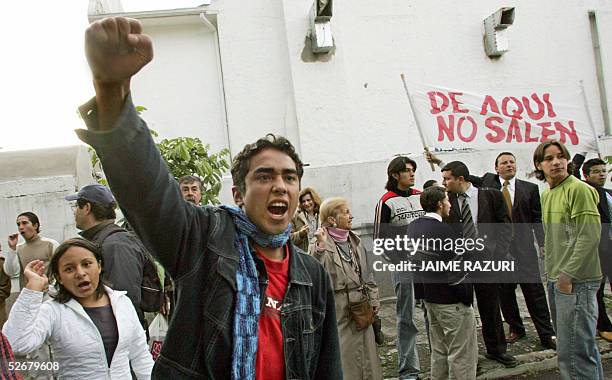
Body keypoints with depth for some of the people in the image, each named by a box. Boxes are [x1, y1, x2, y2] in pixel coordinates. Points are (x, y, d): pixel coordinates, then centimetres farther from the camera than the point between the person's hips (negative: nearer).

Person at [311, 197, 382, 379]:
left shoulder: (355, 241, 10)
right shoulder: (320, 245, -10)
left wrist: (373, 300, 10)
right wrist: (321, 246, -32)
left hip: (360, 309, 6)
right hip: (337, 309, -6)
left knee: (364, 351, 13)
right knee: (341, 354, 1)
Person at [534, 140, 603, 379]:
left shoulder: (579, 189, -11)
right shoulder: (547, 194, 14)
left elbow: (590, 237, -17)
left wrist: (568, 275, -16)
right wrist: (552, 273, 14)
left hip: (576, 280, -8)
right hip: (556, 279, 8)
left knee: (572, 352, -7)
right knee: (584, 346, 18)